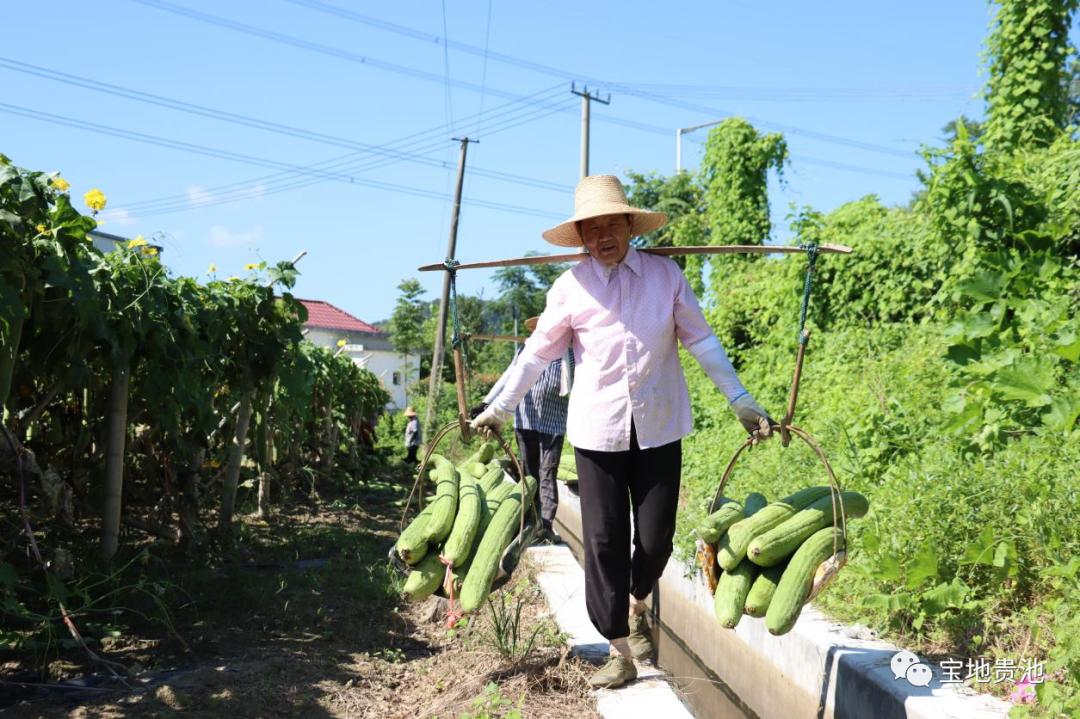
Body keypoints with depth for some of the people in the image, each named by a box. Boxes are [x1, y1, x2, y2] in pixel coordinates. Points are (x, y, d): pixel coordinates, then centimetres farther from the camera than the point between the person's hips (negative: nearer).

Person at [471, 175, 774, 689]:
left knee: (656, 538, 6)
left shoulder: (666, 275, -1)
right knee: (603, 541, 1)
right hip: (597, 429, 0)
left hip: (658, 427, 1)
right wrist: (498, 409, 7)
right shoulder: (570, 287, -3)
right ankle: (620, 652, 15)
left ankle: (635, 606, 38)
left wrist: (740, 401, 2)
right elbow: (536, 354, 5)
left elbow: (702, 341, 4)